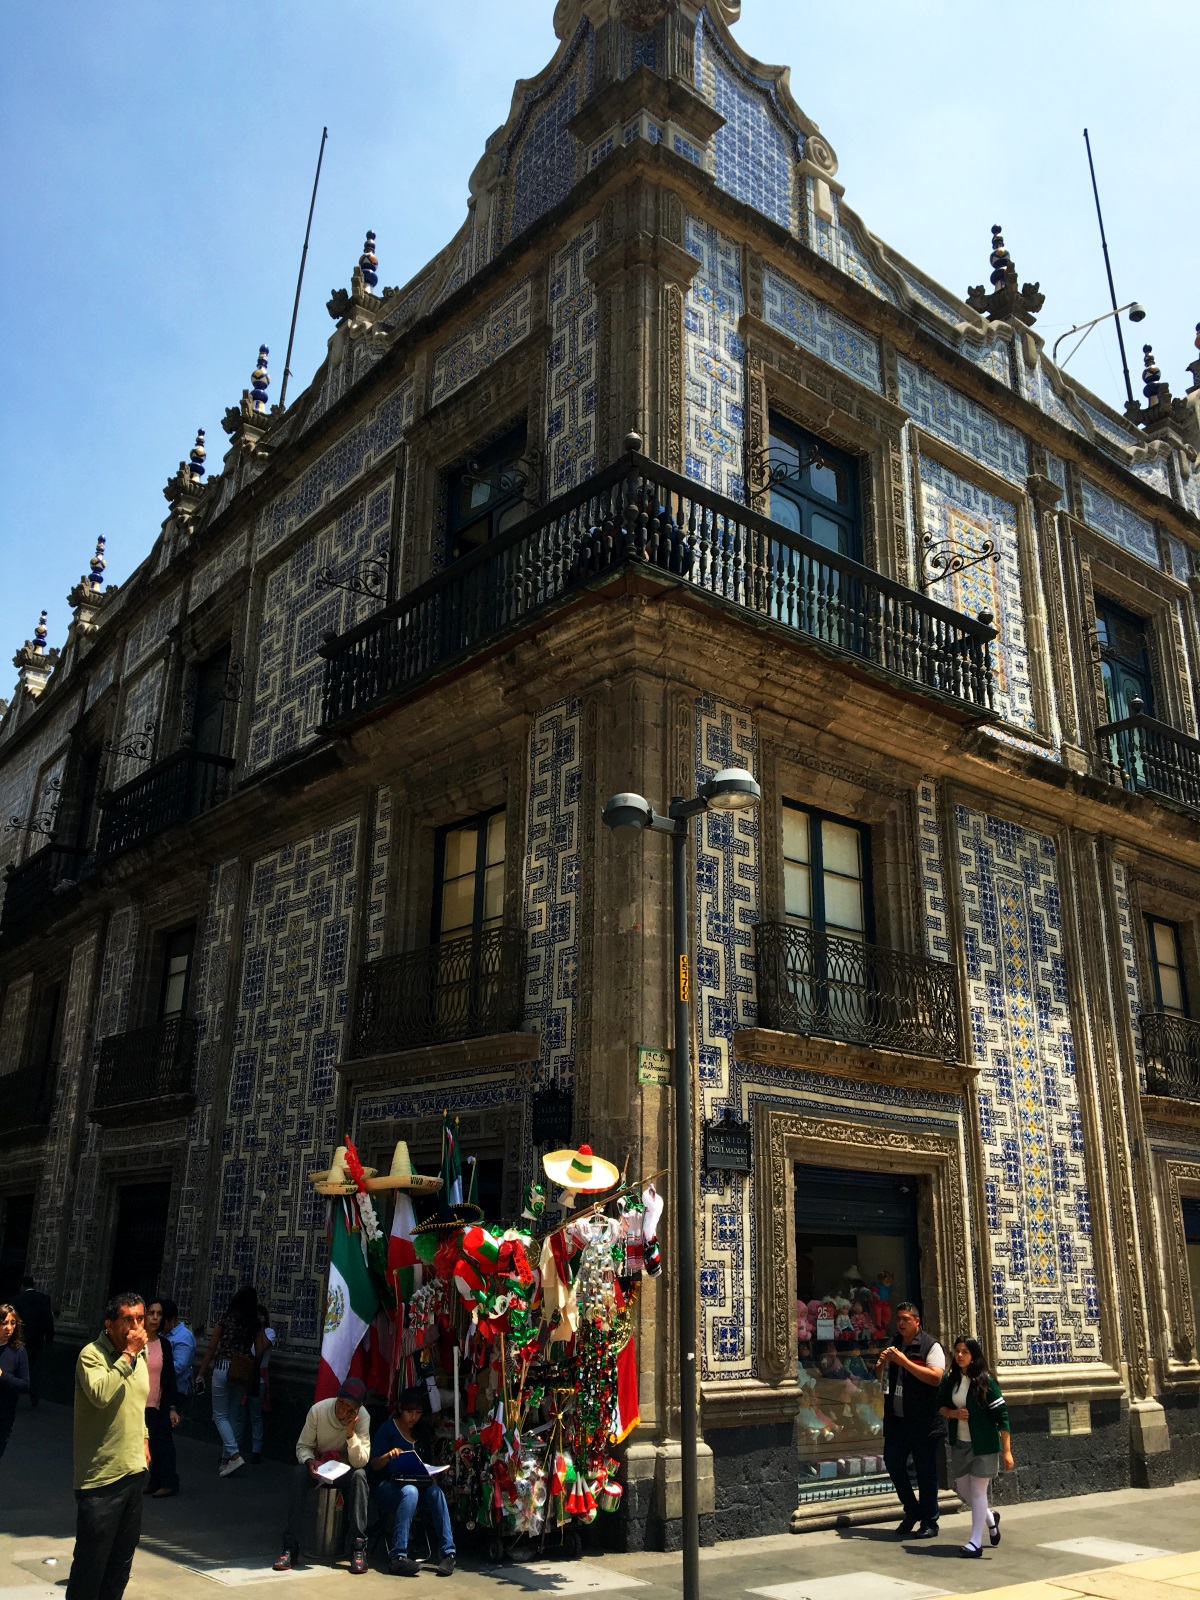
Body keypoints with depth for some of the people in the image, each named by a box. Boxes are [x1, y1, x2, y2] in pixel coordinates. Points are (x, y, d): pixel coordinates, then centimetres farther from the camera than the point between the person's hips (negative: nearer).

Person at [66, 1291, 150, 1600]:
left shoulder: (140, 1355, 9)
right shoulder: (92, 1354, -15)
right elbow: (101, 1394, -33)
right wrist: (127, 1355, -28)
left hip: (134, 1470, 8)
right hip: (101, 1476, -8)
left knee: (121, 1562, 18)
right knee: (91, 1562, 0)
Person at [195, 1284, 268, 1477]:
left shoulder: (226, 1320, -3)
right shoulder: (255, 1326, 3)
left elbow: (212, 1348, -2)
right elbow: (259, 1352, -1)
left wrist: (201, 1373, 3)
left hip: (223, 1369, -3)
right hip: (242, 1374, 3)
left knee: (220, 1415, 5)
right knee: (234, 1416, 14)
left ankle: (234, 1455, -11)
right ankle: (226, 1460, 19)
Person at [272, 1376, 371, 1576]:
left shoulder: (363, 1418, -19)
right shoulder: (318, 1410, -18)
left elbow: (360, 1462, -21)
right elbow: (303, 1446, -8)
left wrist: (351, 1433, -34)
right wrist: (310, 1461, -30)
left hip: (346, 1470, -1)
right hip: (318, 1465, 1)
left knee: (359, 1476, -34)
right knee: (299, 1474, -32)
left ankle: (358, 1548, -28)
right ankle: (290, 1548, -28)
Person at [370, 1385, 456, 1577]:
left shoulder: (423, 1432, 16)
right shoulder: (388, 1428, 1)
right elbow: (374, 1465, -2)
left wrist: (432, 1478, -4)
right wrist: (389, 1455, -23)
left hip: (418, 1483, 4)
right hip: (387, 1487, -4)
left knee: (435, 1492, -30)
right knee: (410, 1491, -38)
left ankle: (447, 1553, -33)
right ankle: (397, 1557, -39)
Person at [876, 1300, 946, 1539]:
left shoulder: (930, 1346, -6)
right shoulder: (893, 1346, 13)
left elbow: (936, 1376, -20)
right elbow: (880, 1377, 21)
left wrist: (903, 1361, -22)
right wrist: (881, 1363, -3)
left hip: (923, 1421, -6)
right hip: (896, 1419, 6)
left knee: (925, 1470, 2)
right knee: (892, 1462, 3)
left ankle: (929, 1522, 16)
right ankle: (912, 1510, 23)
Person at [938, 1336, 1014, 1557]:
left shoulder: (985, 1381, -15)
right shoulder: (950, 1379, 0)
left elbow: (1001, 1416, -13)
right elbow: (941, 1405, 11)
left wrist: (1007, 1451, -15)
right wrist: (953, 1413, -11)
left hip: (983, 1446, -6)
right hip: (959, 1445, 6)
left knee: (978, 1490, -1)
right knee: (962, 1489, 14)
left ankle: (976, 1542, 10)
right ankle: (990, 1517, 40)